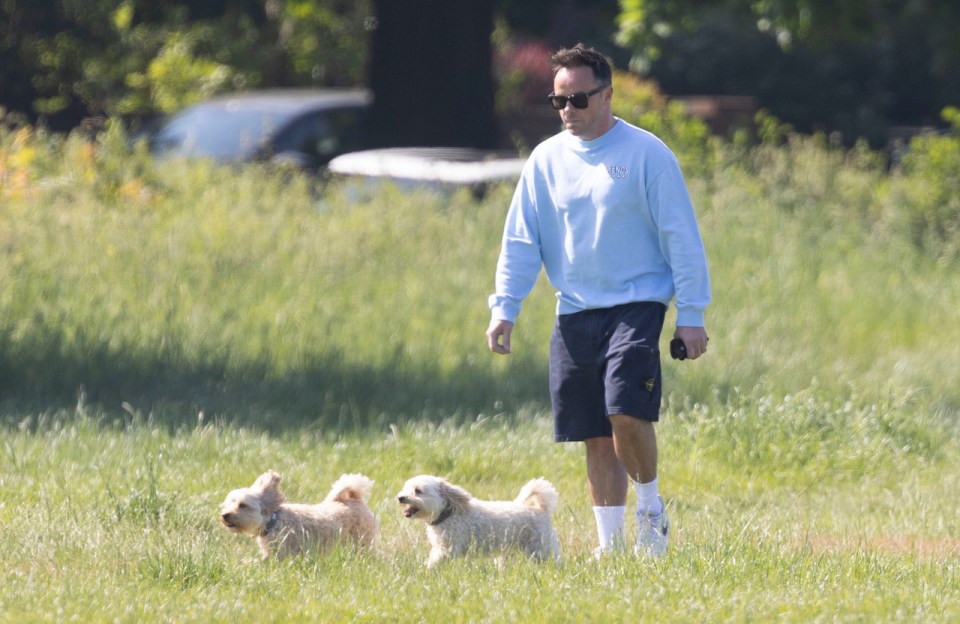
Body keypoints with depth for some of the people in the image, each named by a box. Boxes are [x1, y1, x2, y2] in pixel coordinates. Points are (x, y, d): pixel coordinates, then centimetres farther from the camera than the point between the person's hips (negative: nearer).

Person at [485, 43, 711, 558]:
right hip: (574, 314, 5)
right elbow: (520, 240, 10)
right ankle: (611, 543, 13)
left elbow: (682, 237, -3)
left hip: (635, 306, -4)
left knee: (627, 413, -22)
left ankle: (650, 503, 2)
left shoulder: (646, 153, -4)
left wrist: (691, 314, -7)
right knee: (596, 437, 5)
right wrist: (504, 308, 0)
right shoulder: (546, 159, 9)